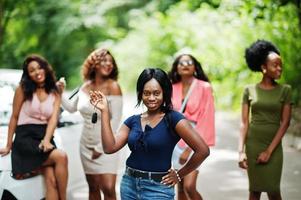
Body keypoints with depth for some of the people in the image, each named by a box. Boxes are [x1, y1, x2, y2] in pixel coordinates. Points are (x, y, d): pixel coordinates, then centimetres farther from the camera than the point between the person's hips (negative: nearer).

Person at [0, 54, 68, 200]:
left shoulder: (55, 94, 12)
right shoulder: (23, 89, 3)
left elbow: (53, 118, -2)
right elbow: (14, 117, 7)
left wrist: (46, 140, -20)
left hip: (45, 138, 3)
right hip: (25, 137, -3)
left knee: (51, 179, -24)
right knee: (61, 157, -29)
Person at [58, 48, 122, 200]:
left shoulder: (112, 86, -10)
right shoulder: (85, 87, 6)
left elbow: (115, 119, -13)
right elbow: (71, 108, 22)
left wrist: (101, 147, -14)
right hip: (86, 145, 5)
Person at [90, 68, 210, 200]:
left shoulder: (173, 119, -11)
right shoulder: (132, 121, 6)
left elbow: (202, 150, -18)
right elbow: (110, 148, -6)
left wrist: (179, 175, -8)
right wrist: (104, 111, -6)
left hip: (158, 188, -5)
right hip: (129, 185, 5)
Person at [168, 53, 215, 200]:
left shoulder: (204, 87, -6)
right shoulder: (173, 88, 6)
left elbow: (206, 119, -10)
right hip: (177, 139, 4)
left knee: (189, 186, -15)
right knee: (180, 187, 7)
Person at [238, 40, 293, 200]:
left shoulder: (285, 90, -2)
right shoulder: (249, 90, 0)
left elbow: (285, 123, -5)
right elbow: (244, 122, -2)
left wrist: (269, 150, -10)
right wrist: (241, 150, -11)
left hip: (274, 146, -1)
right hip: (253, 144, 1)